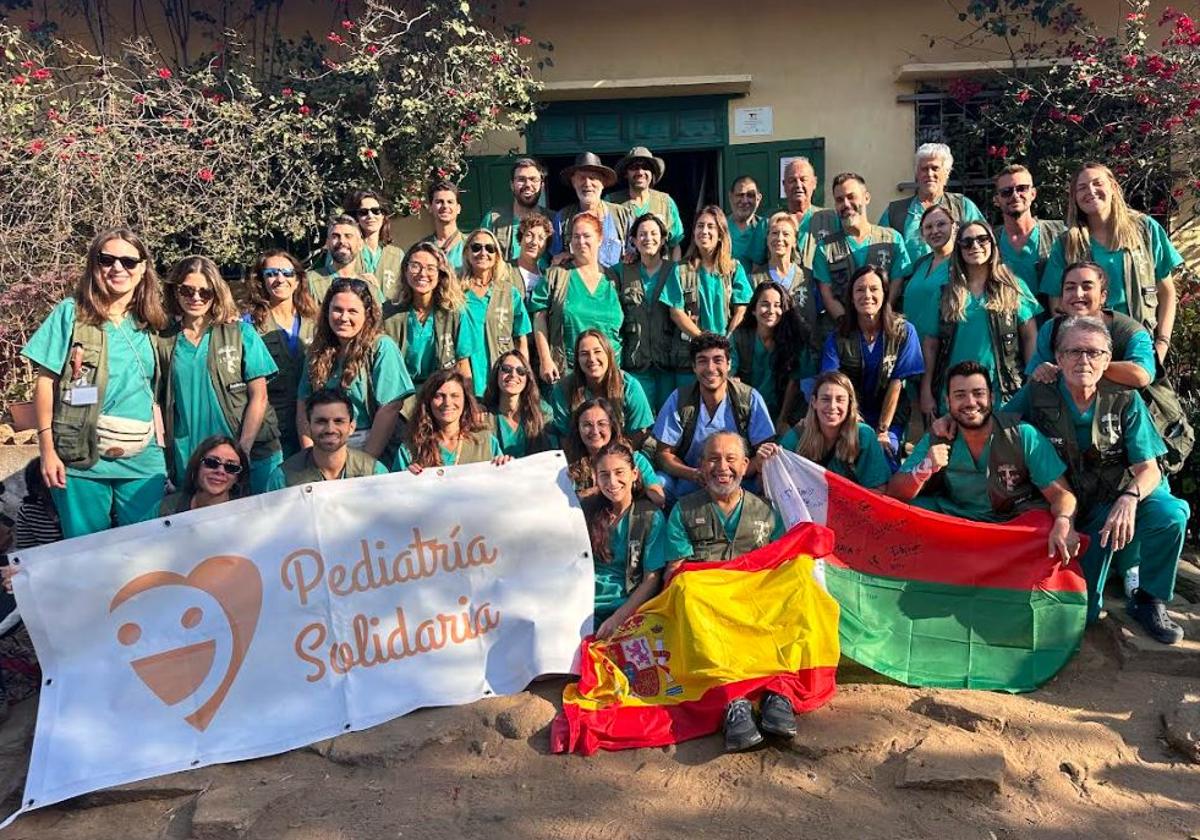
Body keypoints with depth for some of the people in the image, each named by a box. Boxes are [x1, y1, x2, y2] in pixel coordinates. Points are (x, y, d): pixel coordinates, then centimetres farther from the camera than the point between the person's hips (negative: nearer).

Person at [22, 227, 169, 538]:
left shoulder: (149, 322, 9)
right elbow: (46, 381, -3)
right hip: (81, 459, -3)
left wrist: (163, 448, 9)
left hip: (143, 461, 3)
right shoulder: (70, 313, -1)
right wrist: (47, 448, -9)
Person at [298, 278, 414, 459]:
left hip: (367, 447, -4)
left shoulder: (382, 348, -4)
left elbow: (389, 409, -10)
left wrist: (366, 460, -13)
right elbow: (303, 405, 11)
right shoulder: (318, 351, 12)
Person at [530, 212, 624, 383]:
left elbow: (622, 328, 17)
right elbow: (539, 319, 0)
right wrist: (545, 360, -8)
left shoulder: (612, 279, 12)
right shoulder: (555, 275, 4)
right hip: (565, 371, -2)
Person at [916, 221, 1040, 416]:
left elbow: (1030, 337, 4)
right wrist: (926, 392, 2)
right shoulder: (945, 293, 9)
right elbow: (930, 345, 7)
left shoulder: (1012, 287, 7)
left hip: (1004, 391, -1)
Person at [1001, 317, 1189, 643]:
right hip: (1074, 505, 0)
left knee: (1171, 515, -34)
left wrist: (1130, 498, -33)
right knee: (1081, 615, -7)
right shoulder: (1036, 394, -8)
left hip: (1123, 494, 0)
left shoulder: (1125, 399, -9)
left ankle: (1149, 601, -7)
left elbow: (1149, 469, -11)